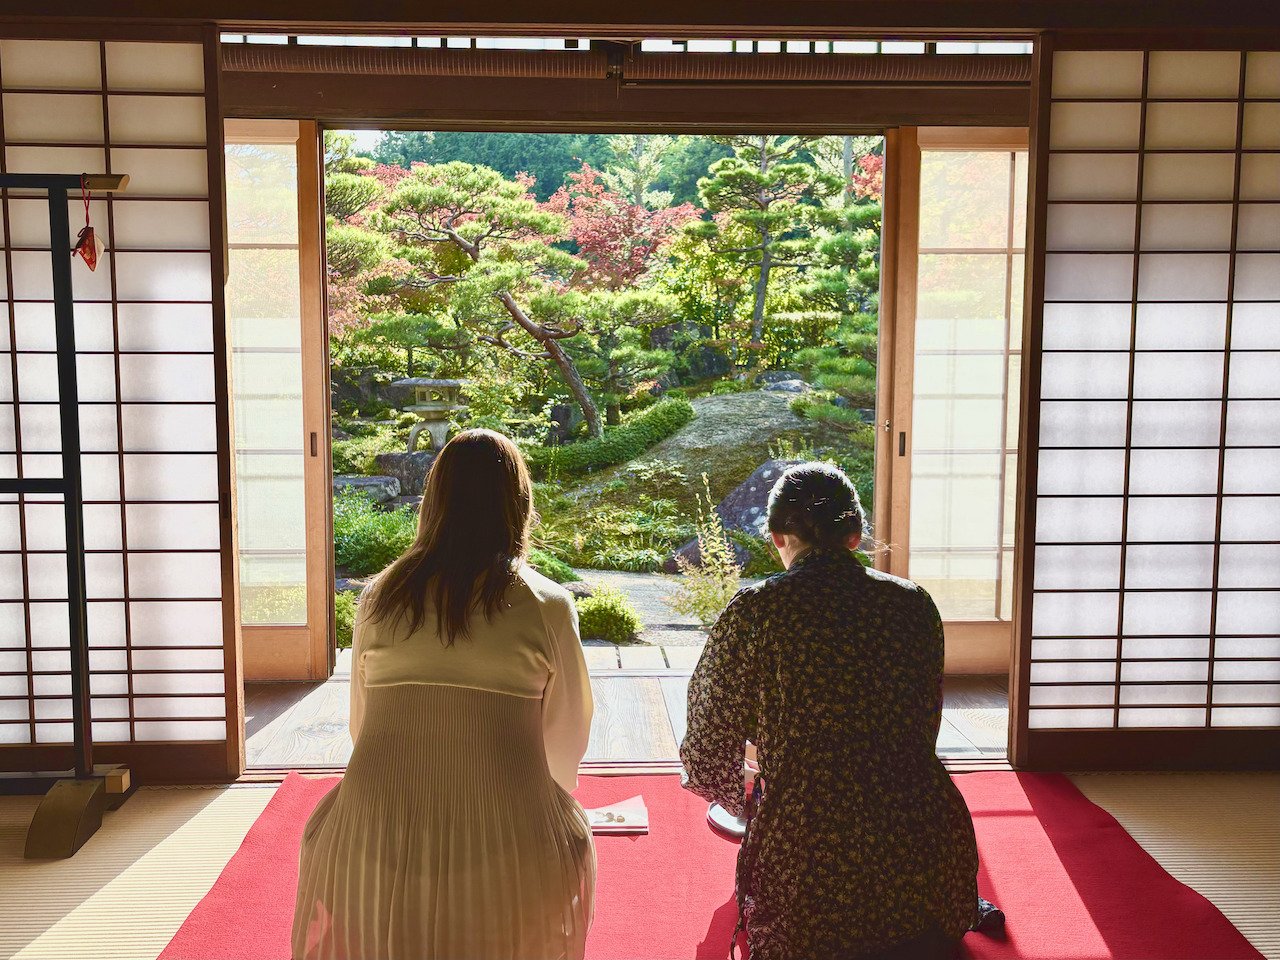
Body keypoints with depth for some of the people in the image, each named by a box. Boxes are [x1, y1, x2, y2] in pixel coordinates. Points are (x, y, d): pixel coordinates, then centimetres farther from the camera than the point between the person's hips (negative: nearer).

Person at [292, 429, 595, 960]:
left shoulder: (378, 596, 0)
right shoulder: (548, 607, -7)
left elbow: (360, 724, 9)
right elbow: (568, 741, 1)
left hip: (373, 851, 3)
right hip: (506, 853, -2)